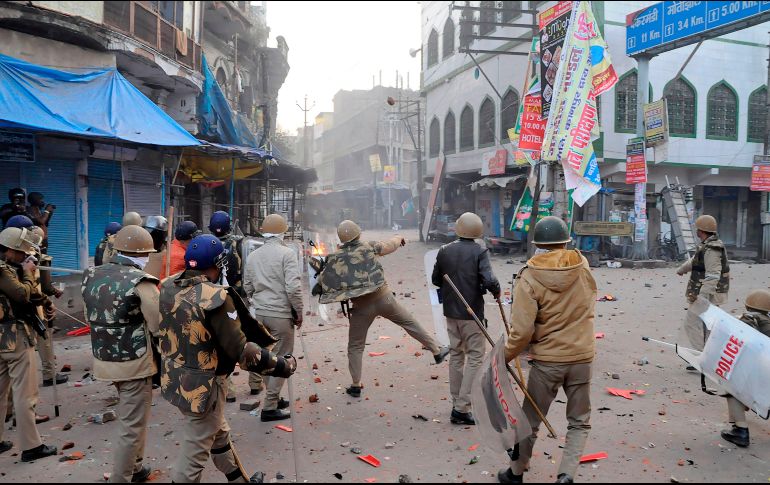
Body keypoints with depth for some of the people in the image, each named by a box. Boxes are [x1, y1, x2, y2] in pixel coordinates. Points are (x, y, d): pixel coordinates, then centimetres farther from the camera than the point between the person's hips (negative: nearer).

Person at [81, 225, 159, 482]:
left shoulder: (92, 276, 3)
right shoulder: (141, 282, -18)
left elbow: (90, 317, 16)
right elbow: (160, 327, -17)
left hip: (103, 359, 8)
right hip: (134, 362, -8)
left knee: (128, 418, 25)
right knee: (132, 426, 6)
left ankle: (133, 467, 38)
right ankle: (120, 478, 14)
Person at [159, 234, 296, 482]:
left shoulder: (169, 287, -4)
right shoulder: (215, 298, -27)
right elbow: (242, 351, -24)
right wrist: (282, 365, -14)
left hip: (174, 379, 9)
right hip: (203, 387, -9)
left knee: (219, 434, 27)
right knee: (194, 453, 9)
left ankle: (239, 479, 46)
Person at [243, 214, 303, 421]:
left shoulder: (252, 256, 7)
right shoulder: (287, 253, -11)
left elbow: (247, 287, 12)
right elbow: (293, 288, -18)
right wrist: (299, 313, -6)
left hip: (258, 312, 6)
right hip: (280, 314, -6)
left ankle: (273, 398, 32)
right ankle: (270, 408, 8)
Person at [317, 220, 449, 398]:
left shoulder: (335, 258, -3)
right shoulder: (369, 247, -2)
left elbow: (321, 280, 1)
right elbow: (390, 245, 14)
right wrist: (399, 238, 35)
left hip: (361, 306, 0)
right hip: (383, 298, 1)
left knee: (355, 346, 13)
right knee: (410, 323, 18)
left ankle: (356, 385, 14)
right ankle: (437, 351, 27)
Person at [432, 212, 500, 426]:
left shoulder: (444, 251, -1)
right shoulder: (480, 252, -14)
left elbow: (436, 280, 6)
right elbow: (489, 281, -22)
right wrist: (497, 291, -2)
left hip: (451, 311, 5)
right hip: (472, 312, -5)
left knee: (456, 354, 17)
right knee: (475, 357, 4)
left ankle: (457, 402, 25)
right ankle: (462, 408, -1)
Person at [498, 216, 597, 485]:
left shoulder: (529, 277, -16)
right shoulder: (583, 266, -4)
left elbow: (522, 331, -19)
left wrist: (506, 356, -5)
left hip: (546, 360, -2)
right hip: (582, 357, 2)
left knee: (530, 420, 16)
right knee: (579, 422, 18)